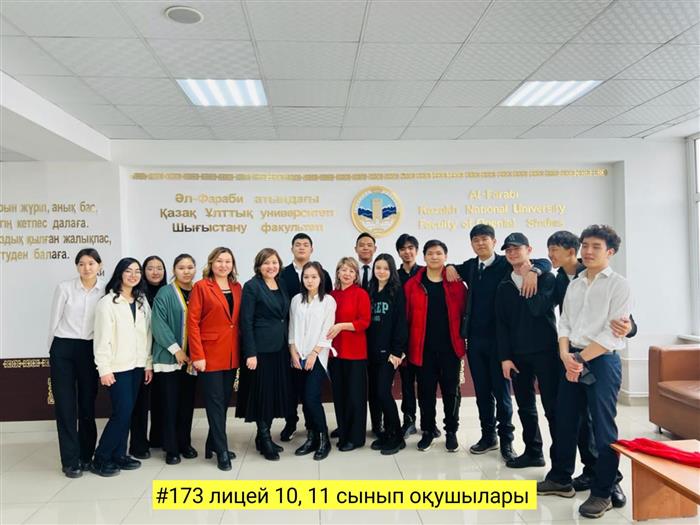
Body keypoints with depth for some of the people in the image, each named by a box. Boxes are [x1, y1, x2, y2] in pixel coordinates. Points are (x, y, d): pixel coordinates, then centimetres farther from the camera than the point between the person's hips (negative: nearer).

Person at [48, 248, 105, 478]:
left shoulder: (105, 291, -1)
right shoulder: (64, 288, -5)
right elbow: (54, 321, 3)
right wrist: (53, 351, 7)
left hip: (90, 351, 1)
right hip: (63, 349, -1)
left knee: (88, 403, 8)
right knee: (66, 405, 2)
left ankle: (86, 455, 22)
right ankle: (70, 460, 11)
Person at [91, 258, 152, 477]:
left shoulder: (142, 302, 12)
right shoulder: (108, 302, -7)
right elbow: (102, 338, -10)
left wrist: (148, 364, 8)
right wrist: (104, 369, -14)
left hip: (137, 366, 6)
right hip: (117, 367, -6)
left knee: (126, 412, 9)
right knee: (122, 412, -8)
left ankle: (118, 455, 20)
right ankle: (100, 458, 7)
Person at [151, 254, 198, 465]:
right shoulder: (165, 293, -4)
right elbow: (158, 324, -12)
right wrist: (176, 349, -16)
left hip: (191, 358, 4)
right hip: (170, 357, -4)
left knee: (187, 402, 11)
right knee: (170, 403, 1)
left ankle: (185, 443, 24)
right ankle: (171, 448, 12)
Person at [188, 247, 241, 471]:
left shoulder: (237, 287, 9)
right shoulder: (201, 287, -5)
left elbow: (239, 320, 12)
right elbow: (192, 322, -10)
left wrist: (242, 351, 5)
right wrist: (197, 355, -15)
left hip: (231, 355, 5)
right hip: (210, 354, -5)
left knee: (225, 401, 13)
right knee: (215, 402, 1)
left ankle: (213, 444, 28)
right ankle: (221, 451, 10)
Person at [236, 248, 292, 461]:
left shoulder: (281, 287, 11)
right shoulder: (252, 286, -8)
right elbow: (246, 321, -13)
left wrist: (288, 345, 12)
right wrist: (250, 353, -17)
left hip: (280, 348, 7)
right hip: (261, 348, -7)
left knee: (276, 391, 11)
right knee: (262, 392, 1)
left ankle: (263, 437, 25)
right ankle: (264, 440, 14)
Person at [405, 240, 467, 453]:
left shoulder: (456, 285, 0)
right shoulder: (412, 285, 0)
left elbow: (464, 314, 2)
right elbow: (406, 317, 0)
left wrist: (463, 342, -2)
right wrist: (405, 347, -2)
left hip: (450, 347, 0)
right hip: (423, 348, 0)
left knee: (451, 390, 9)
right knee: (426, 391, 9)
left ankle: (451, 431, 25)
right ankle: (427, 431, 24)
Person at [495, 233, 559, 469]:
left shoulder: (546, 277, -1)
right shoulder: (504, 286, 10)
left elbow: (538, 308, -18)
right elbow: (501, 324, 7)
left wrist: (527, 279, -9)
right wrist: (505, 357, 1)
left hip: (545, 350, -4)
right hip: (518, 354, 4)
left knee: (552, 405, -1)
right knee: (525, 407, 11)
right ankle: (533, 452, 22)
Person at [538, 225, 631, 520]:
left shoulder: (618, 284, -5)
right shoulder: (573, 285, 13)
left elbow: (613, 332, -12)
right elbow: (564, 323, 10)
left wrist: (581, 359, -13)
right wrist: (565, 355, -7)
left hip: (602, 362, -6)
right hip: (572, 360, 6)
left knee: (602, 428, 0)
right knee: (564, 422, 12)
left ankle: (602, 494, 14)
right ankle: (560, 479, 28)